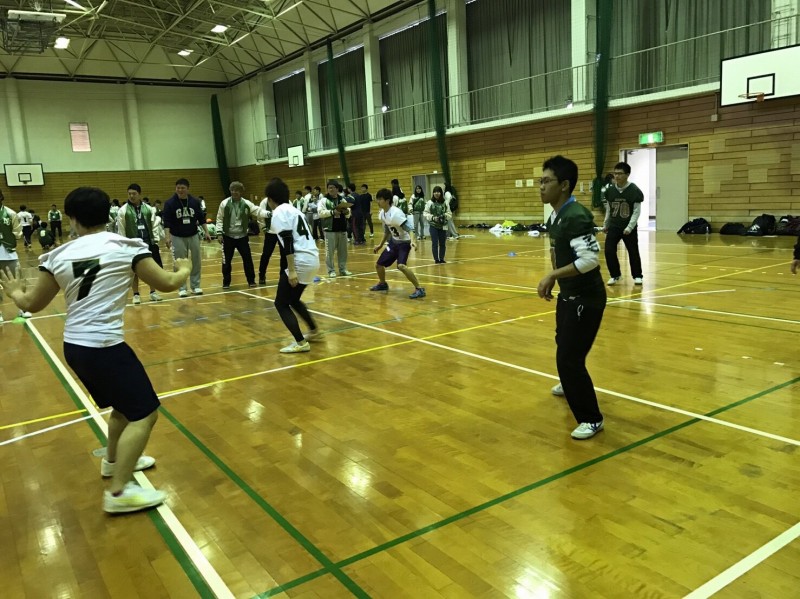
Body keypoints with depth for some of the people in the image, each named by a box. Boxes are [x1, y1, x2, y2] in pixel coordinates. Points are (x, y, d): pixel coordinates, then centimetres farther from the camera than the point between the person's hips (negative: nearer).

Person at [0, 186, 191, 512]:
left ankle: (113, 461, 46)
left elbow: (32, 304, 13)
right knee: (144, 414, 0)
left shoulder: (59, 255, 4)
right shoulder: (126, 247, -9)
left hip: (74, 346, 7)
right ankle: (118, 492, -3)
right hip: (104, 346, -7)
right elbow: (167, 283, -2)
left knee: (124, 406, 27)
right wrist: (183, 270, 19)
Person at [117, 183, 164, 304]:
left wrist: (156, 242, 6)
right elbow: (120, 231, -2)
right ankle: (136, 294, 16)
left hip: (149, 243, 3)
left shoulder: (149, 209, 5)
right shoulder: (123, 210, -4)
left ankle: (153, 292, 21)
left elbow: (154, 226, 10)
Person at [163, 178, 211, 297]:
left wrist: (206, 232, 1)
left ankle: (196, 286, 17)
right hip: (177, 237, -2)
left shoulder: (195, 202, -2)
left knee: (196, 262, 6)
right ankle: (182, 288, 11)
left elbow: (201, 218, 6)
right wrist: (167, 236, -23)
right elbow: (167, 222, -12)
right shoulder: (170, 203, -10)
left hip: (193, 236, 3)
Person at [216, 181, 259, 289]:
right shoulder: (224, 203, -5)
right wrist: (219, 233, -6)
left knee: (248, 259, 5)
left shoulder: (246, 204, -4)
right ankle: (226, 282, 19)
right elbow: (220, 219, -1)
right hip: (228, 237, -1)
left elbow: (258, 211, -10)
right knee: (226, 260, 6)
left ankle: (251, 280, 20)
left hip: (242, 236, 1)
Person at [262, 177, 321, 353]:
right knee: (293, 299, 27)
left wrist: (291, 270, -21)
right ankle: (314, 331, 37)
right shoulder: (293, 209, 20)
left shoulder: (279, 212, -7)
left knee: (281, 304, 2)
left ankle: (301, 343, -1)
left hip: (300, 261, -9)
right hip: (312, 259, 9)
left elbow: (288, 242, -17)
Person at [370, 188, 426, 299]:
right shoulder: (382, 214, 1)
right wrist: (380, 245, 23)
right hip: (394, 242, 9)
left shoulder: (395, 214, -26)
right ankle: (382, 284, 44)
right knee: (379, 264, 15)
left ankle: (419, 289, -23)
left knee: (401, 266, -31)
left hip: (404, 242, -9)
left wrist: (412, 241, -49)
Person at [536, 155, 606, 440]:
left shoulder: (576, 216, -25)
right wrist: (553, 279, 11)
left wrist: (552, 276, -28)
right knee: (564, 345, 28)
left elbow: (590, 259, -32)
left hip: (585, 298, -10)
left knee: (569, 357, -10)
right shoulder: (556, 215, 5)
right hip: (569, 295, 10)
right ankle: (571, 385, 56)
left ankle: (591, 419, 5)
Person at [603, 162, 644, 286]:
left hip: (629, 228, -3)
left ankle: (637, 276, 23)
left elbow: (636, 212, -12)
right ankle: (615, 275, 12)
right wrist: (605, 225, 15)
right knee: (609, 251, -6)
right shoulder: (609, 190, 0)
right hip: (613, 227, 3)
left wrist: (629, 227, -19)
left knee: (633, 252, 5)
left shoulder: (634, 191, -12)